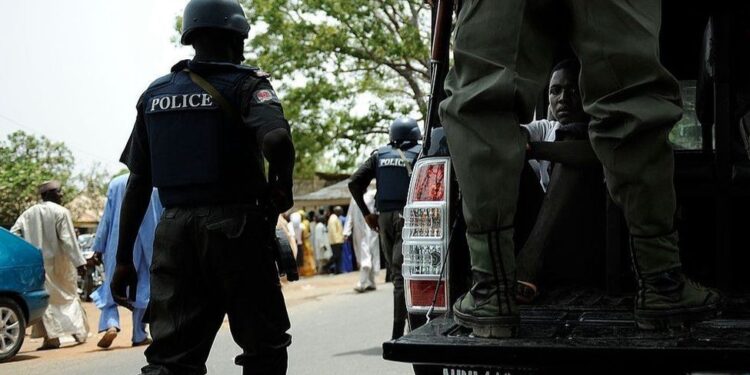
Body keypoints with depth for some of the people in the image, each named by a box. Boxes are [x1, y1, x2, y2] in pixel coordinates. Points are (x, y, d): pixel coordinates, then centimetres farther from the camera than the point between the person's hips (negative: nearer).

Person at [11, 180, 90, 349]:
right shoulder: (61, 212, -10)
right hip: (59, 263, -3)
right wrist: (79, 262, -13)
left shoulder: (28, 213, 4)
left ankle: (51, 337, -2)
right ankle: (78, 331, 15)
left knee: (46, 298, 6)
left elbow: (13, 234, 0)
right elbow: (68, 240, -14)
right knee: (68, 294, 13)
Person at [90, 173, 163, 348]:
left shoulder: (116, 183, -2)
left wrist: (99, 248, 4)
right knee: (142, 289, 10)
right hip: (147, 247, 0)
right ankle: (139, 335, 11)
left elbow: (107, 218, 0)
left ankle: (111, 324, -15)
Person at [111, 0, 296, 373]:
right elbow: (276, 139, -24)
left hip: (173, 230, 4)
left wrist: (123, 258, 11)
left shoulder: (155, 94, 12)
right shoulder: (245, 84, -3)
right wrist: (281, 183, -4)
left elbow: (137, 183, 10)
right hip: (235, 228, -4)